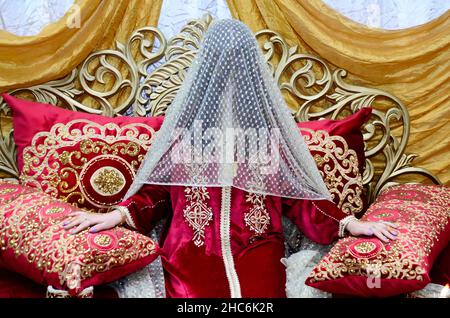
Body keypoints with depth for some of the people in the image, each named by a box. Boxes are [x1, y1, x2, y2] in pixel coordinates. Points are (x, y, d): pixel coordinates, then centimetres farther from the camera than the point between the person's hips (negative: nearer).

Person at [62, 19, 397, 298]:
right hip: (191, 250, 0)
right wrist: (120, 214, -5)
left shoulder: (267, 122, 6)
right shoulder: (185, 121, 6)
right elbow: (158, 187, 10)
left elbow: (295, 191, 9)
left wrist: (350, 223, 2)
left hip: (257, 249, 1)